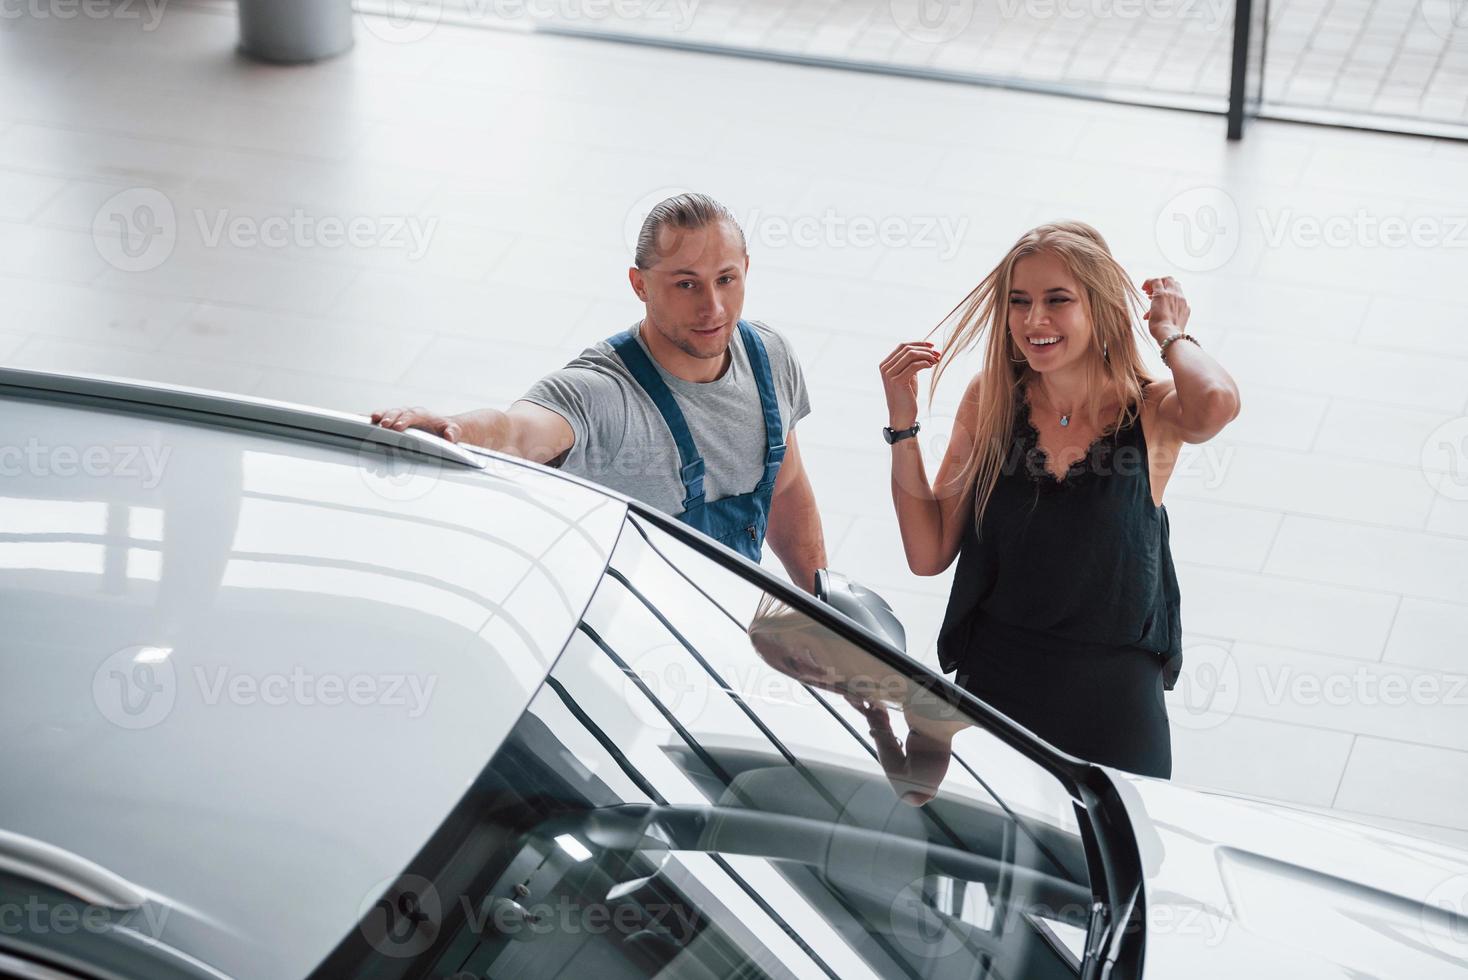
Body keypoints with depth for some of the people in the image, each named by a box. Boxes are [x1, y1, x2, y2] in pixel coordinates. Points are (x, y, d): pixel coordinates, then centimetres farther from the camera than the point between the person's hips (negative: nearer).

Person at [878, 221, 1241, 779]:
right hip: (993, 686, 2)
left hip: (1113, 704, -2)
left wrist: (1171, 334, -16)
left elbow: (1215, 403, -36)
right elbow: (930, 554, -3)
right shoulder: (990, 399, -3)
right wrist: (902, 420, -10)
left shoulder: (1152, 411, -10)